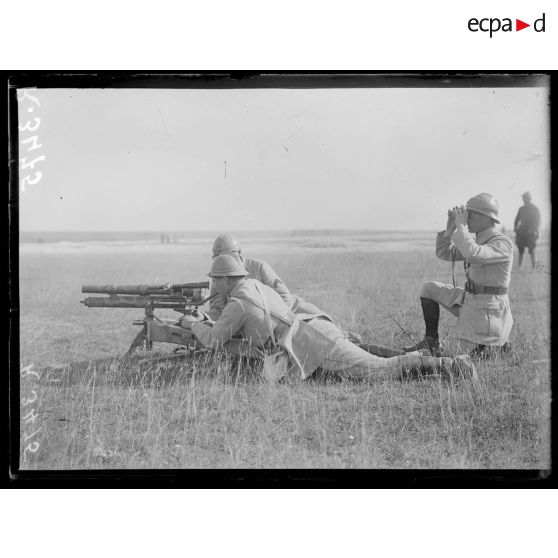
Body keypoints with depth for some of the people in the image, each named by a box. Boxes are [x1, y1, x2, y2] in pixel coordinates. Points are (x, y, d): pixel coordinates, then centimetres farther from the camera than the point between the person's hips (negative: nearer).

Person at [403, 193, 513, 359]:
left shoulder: (503, 244, -20)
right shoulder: (479, 241, 8)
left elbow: (472, 254, -39)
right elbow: (443, 253, 10)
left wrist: (461, 225, -27)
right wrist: (450, 227, -5)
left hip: (486, 308, -9)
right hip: (469, 300, 9)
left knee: (450, 356, -7)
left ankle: (496, 345, 11)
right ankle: (431, 342, 13)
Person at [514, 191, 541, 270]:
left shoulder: (535, 209, 0)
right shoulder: (521, 208, 12)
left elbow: (538, 222, -4)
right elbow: (517, 219, 18)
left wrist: (533, 230, -18)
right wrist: (515, 228, 2)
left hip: (531, 234, -4)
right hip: (522, 233, 4)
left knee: (531, 251, -7)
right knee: (520, 251, 2)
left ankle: (533, 268, -1)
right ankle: (518, 267, 6)